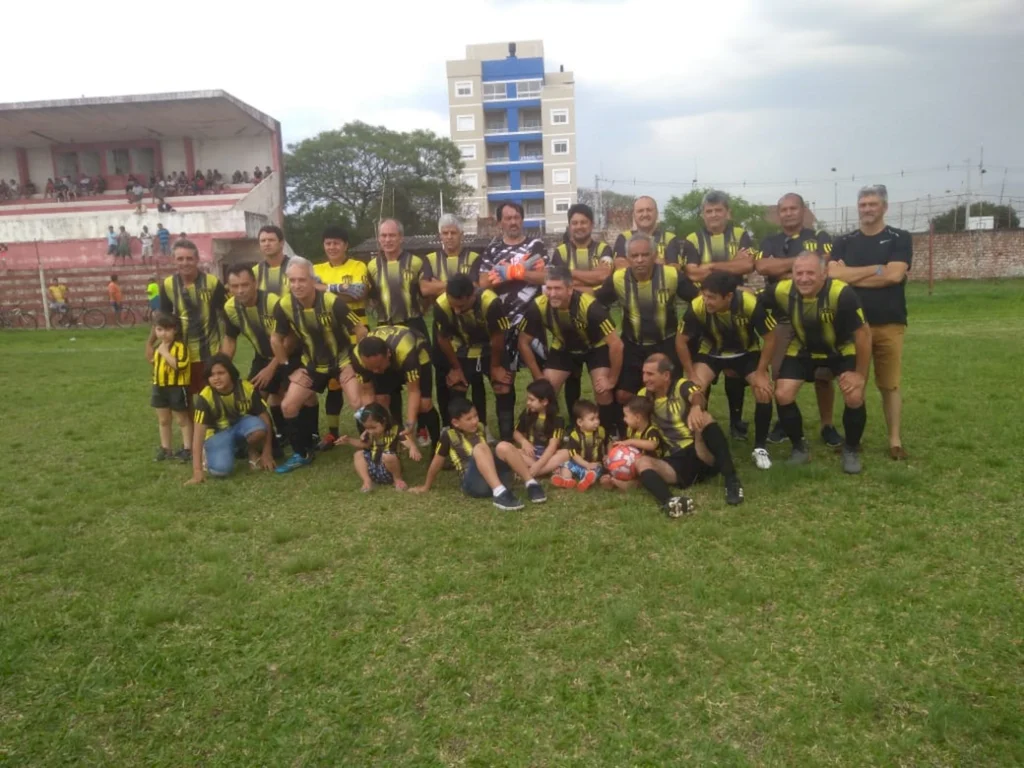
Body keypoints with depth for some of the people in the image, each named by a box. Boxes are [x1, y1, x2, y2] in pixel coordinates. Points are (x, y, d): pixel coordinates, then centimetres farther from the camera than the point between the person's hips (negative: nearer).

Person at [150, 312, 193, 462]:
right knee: (163, 421, 15)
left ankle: (187, 449, 11)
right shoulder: (158, 348, 10)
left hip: (177, 388, -8)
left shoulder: (180, 346, -16)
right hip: (160, 388, 8)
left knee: (183, 420, 4)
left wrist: (165, 353, -26)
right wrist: (155, 386, 21)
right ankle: (166, 449, 26)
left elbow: (180, 365, -30)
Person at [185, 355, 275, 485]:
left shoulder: (248, 389, -20)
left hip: (242, 425, 1)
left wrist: (267, 453, -9)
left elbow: (264, 417, -10)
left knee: (259, 428, -36)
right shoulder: (205, 397, -23)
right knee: (220, 469, -29)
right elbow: (198, 432, -26)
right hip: (218, 433, -1)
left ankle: (253, 452, 0)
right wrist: (197, 470, -31)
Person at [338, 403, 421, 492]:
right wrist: (349, 440, 3)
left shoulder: (395, 431, -17)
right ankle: (367, 481, -12)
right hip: (373, 469, 7)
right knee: (358, 454, 2)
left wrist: (413, 449, -53)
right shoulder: (370, 434, 1)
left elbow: (408, 442, -30)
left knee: (388, 455, -34)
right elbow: (364, 445, 17)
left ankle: (398, 479, -7)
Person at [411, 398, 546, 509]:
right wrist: (426, 487, 16)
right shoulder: (449, 435, -1)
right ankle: (499, 493, -47)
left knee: (504, 446, -22)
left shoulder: (479, 428, 16)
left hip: (497, 477, 5)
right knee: (479, 448, -31)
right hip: (472, 483, -5)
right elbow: (437, 463, 7)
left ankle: (531, 484, -26)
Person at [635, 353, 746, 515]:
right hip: (675, 463, 3)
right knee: (641, 462, -24)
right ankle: (668, 502, -54)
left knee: (703, 417, -28)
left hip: (701, 456, -3)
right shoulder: (643, 396, 11)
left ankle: (731, 480, -33)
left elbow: (698, 395, -27)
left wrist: (695, 407, -51)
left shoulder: (682, 386, -3)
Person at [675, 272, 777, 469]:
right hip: (711, 352, 0)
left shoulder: (751, 303, -35)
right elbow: (681, 341, -16)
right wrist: (692, 376, -14)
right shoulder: (697, 307, -32)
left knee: (764, 391, -17)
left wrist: (759, 373, -18)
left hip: (747, 352, 0)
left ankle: (760, 448, 4)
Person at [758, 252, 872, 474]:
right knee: (782, 395, -12)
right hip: (802, 350, 3)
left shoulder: (841, 294, -36)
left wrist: (861, 374, -16)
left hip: (843, 350, -2)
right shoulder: (782, 292, -27)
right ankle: (800, 447, 13)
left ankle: (851, 449, 9)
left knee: (854, 397, -19)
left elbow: (863, 334, -23)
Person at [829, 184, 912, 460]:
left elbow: (894, 274, -13)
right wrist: (875, 269, -11)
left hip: (889, 324, -2)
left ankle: (895, 439, 11)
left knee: (890, 384, 3)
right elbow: (833, 274, -8)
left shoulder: (900, 239, 3)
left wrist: (853, 276, -6)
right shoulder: (844, 242, 9)